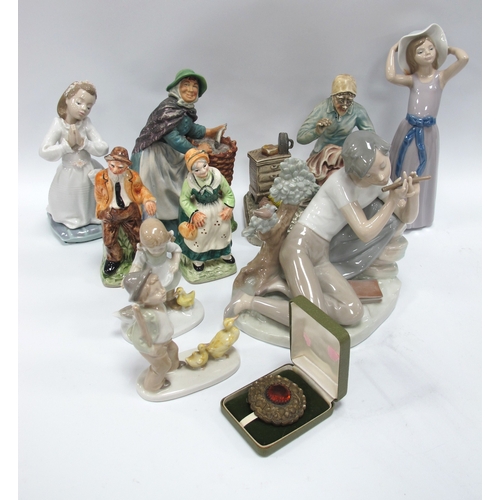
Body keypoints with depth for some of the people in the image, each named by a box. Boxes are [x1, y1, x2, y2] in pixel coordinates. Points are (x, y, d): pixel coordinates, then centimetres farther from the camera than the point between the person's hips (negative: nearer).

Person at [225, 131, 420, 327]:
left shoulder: (380, 181, 5)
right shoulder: (341, 182, -16)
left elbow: (406, 217, 11)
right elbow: (365, 232, -17)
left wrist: (413, 196, -9)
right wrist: (394, 199, -13)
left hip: (321, 256, 7)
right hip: (299, 245, -7)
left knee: (353, 313, -13)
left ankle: (301, 289, 6)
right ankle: (248, 300, -7)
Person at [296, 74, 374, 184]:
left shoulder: (358, 111, -13)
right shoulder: (322, 108, -17)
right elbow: (300, 137, -19)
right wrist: (316, 132, -39)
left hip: (344, 155, 1)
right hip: (320, 156, 0)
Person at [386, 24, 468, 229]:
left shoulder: (442, 76, -2)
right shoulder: (412, 79, -1)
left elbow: (464, 58, -18)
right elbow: (390, 76, -19)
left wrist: (450, 48, 0)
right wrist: (392, 50, -7)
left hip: (428, 131, 0)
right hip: (408, 129, 0)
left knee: (422, 173, 12)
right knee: (403, 171, 10)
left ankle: (417, 215, 30)